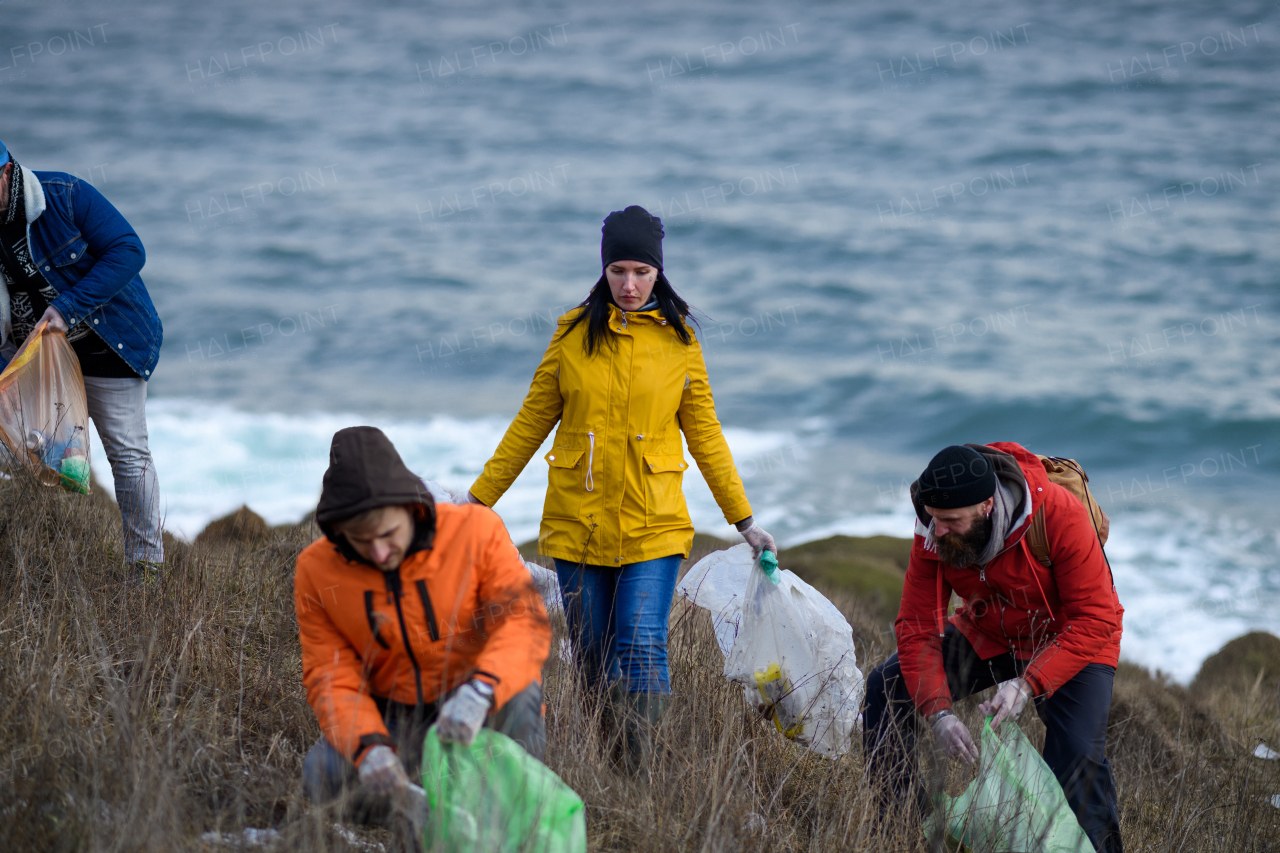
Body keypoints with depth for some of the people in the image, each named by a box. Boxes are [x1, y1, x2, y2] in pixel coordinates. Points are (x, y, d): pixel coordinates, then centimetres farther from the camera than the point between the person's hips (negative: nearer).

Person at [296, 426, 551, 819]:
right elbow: (331, 678, -11)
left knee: (518, 695, -36)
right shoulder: (316, 570, -9)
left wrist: (477, 693, -45)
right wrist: (371, 749, -32)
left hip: (481, 711, -2)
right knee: (323, 777, -26)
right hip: (393, 716, 2)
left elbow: (525, 623, -25)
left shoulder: (476, 529, -16)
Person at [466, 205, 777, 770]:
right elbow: (532, 423, 10)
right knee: (593, 656, 5)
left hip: (651, 525, -1)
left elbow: (705, 436, 9)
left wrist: (745, 521, 9)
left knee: (642, 648, -13)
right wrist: (480, 497, 9)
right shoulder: (574, 333, 4)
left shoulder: (678, 341, 3)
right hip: (577, 523, 2)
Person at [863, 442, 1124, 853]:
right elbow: (917, 627, -17)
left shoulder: (1059, 514, -34)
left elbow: (1095, 620, -32)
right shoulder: (932, 531, -20)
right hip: (985, 635, 5)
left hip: (1066, 641, -4)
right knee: (886, 688, -8)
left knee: (1078, 754, -27)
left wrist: (1028, 684, -42)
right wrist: (938, 711, -32)